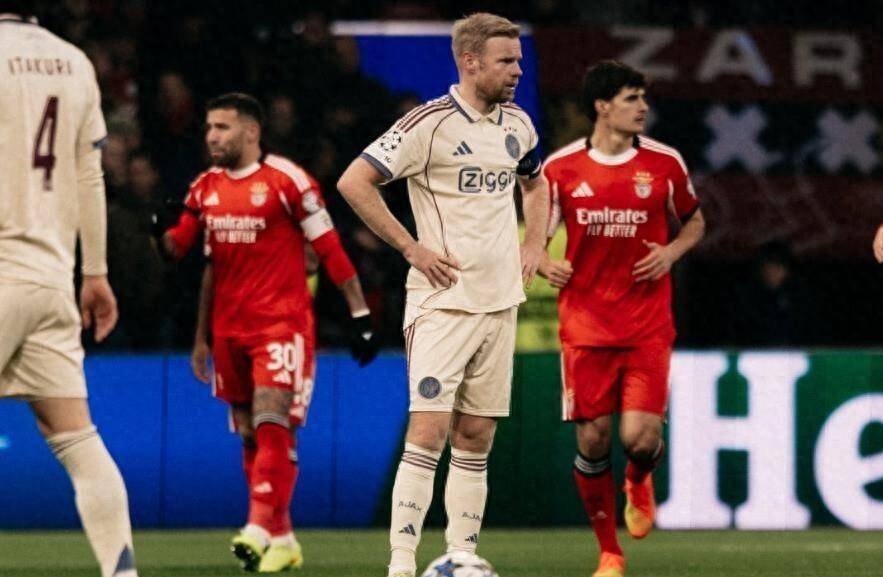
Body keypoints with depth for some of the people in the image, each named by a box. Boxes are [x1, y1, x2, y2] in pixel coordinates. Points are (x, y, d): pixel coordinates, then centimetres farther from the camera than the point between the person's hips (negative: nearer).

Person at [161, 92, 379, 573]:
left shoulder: (286, 180, -8)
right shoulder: (206, 188, 10)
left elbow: (330, 250, -6)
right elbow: (178, 248, 15)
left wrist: (360, 315, -8)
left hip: (282, 323, -6)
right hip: (230, 330, 6)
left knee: (272, 423, -18)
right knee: (251, 436, 7)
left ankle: (260, 528, -26)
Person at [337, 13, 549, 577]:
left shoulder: (518, 124, 10)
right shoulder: (431, 123, -12)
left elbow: (536, 184, 31)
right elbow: (354, 182, -14)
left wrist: (534, 246, 14)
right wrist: (413, 248, -13)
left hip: (500, 300, 6)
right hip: (442, 301, -6)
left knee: (476, 440, 7)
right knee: (429, 432, -14)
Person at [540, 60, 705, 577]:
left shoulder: (664, 162, 1)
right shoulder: (562, 167, -1)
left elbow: (694, 222, 16)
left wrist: (672, 252, -5)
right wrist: (546, 264, -14)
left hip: (648, 326, 0)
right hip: (586, 325, 0)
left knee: (640, 438, -11)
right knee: (592, 442, -2)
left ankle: (639, 481, 27)